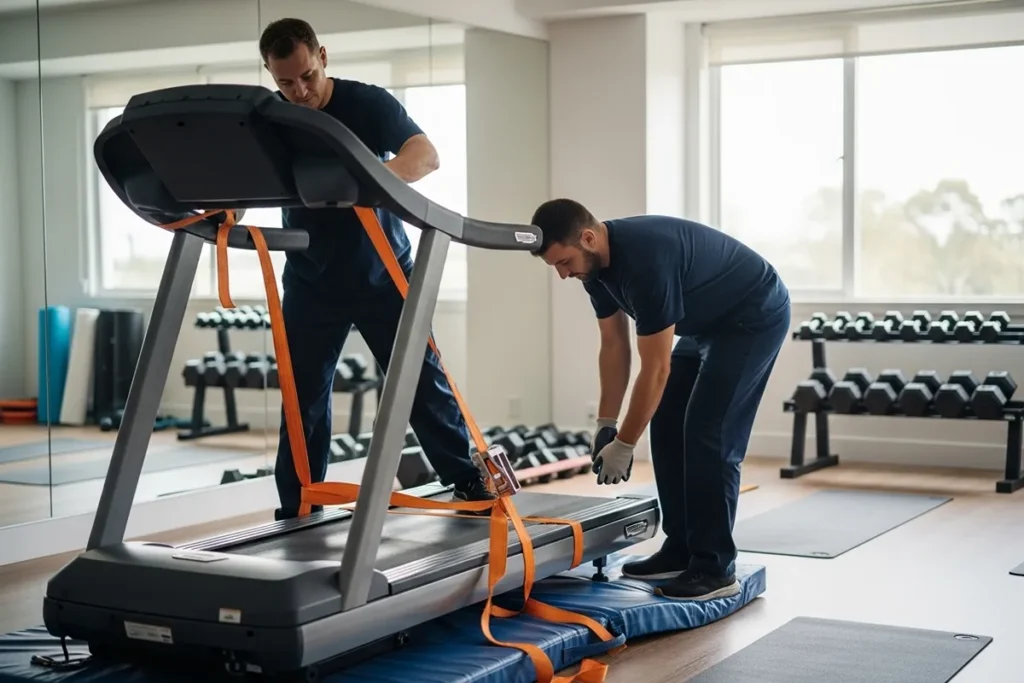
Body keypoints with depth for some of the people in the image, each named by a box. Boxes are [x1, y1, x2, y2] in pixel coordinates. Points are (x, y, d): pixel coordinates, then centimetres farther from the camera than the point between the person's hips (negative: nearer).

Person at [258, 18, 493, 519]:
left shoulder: (367, 103, -14)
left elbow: (425, 155, -28)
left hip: (382, 273, -2)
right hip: (311, 281, 2)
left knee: (420, 381, 1)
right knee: (302, 397, 3)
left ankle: (467, 482, 14)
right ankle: (297, 511, 13)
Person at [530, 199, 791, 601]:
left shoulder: (645, 260, -36)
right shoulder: (596, 263, -7)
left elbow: (656, 368, -30)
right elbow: (614, 345, 4)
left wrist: (623, 446, -22)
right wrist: (605, 425, 3)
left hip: (754, 317, -10)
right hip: (708, 322, 10)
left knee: (708, 434, -15)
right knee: (667, 427, 6)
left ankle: (715, 567, -7)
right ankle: (681, 550, 13)